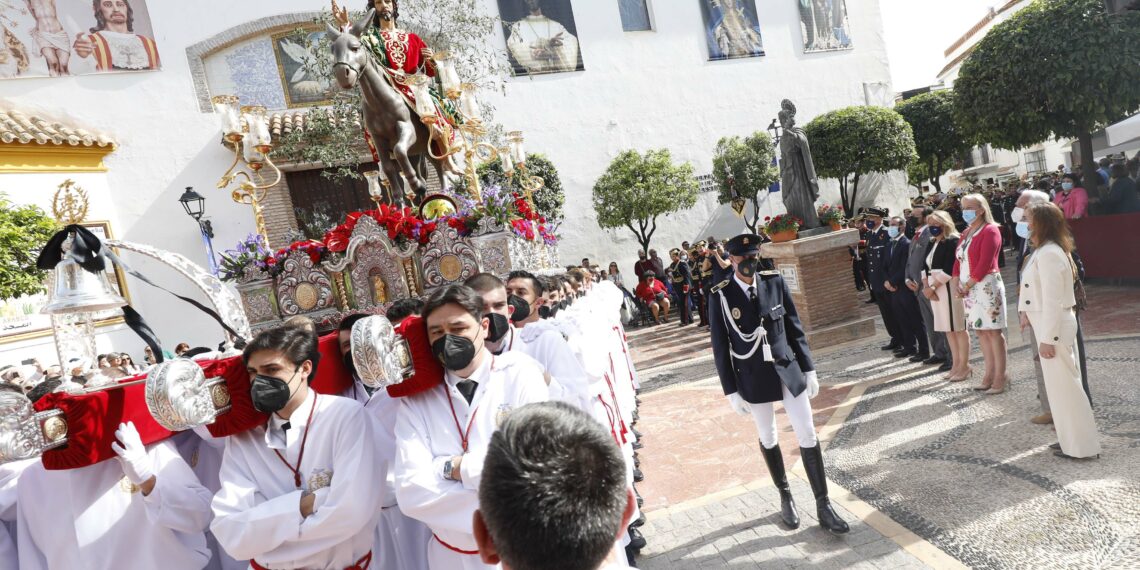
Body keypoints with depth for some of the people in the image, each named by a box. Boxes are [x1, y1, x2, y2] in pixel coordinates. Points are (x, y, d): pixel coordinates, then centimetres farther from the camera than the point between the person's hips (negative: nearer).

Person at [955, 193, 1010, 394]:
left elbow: (984, 263, -17)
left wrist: (968, 285, -13)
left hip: (986, 286, -8)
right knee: (981, 331, 11)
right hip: (968, 289, 8)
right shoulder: (966, 233, 16)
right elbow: (959, 260, 14)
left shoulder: (990, 230, -9)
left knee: (993, 331, -4)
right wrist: (958, 284, 2)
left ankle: (1001, 376, 2)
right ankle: (990, 374, 18)